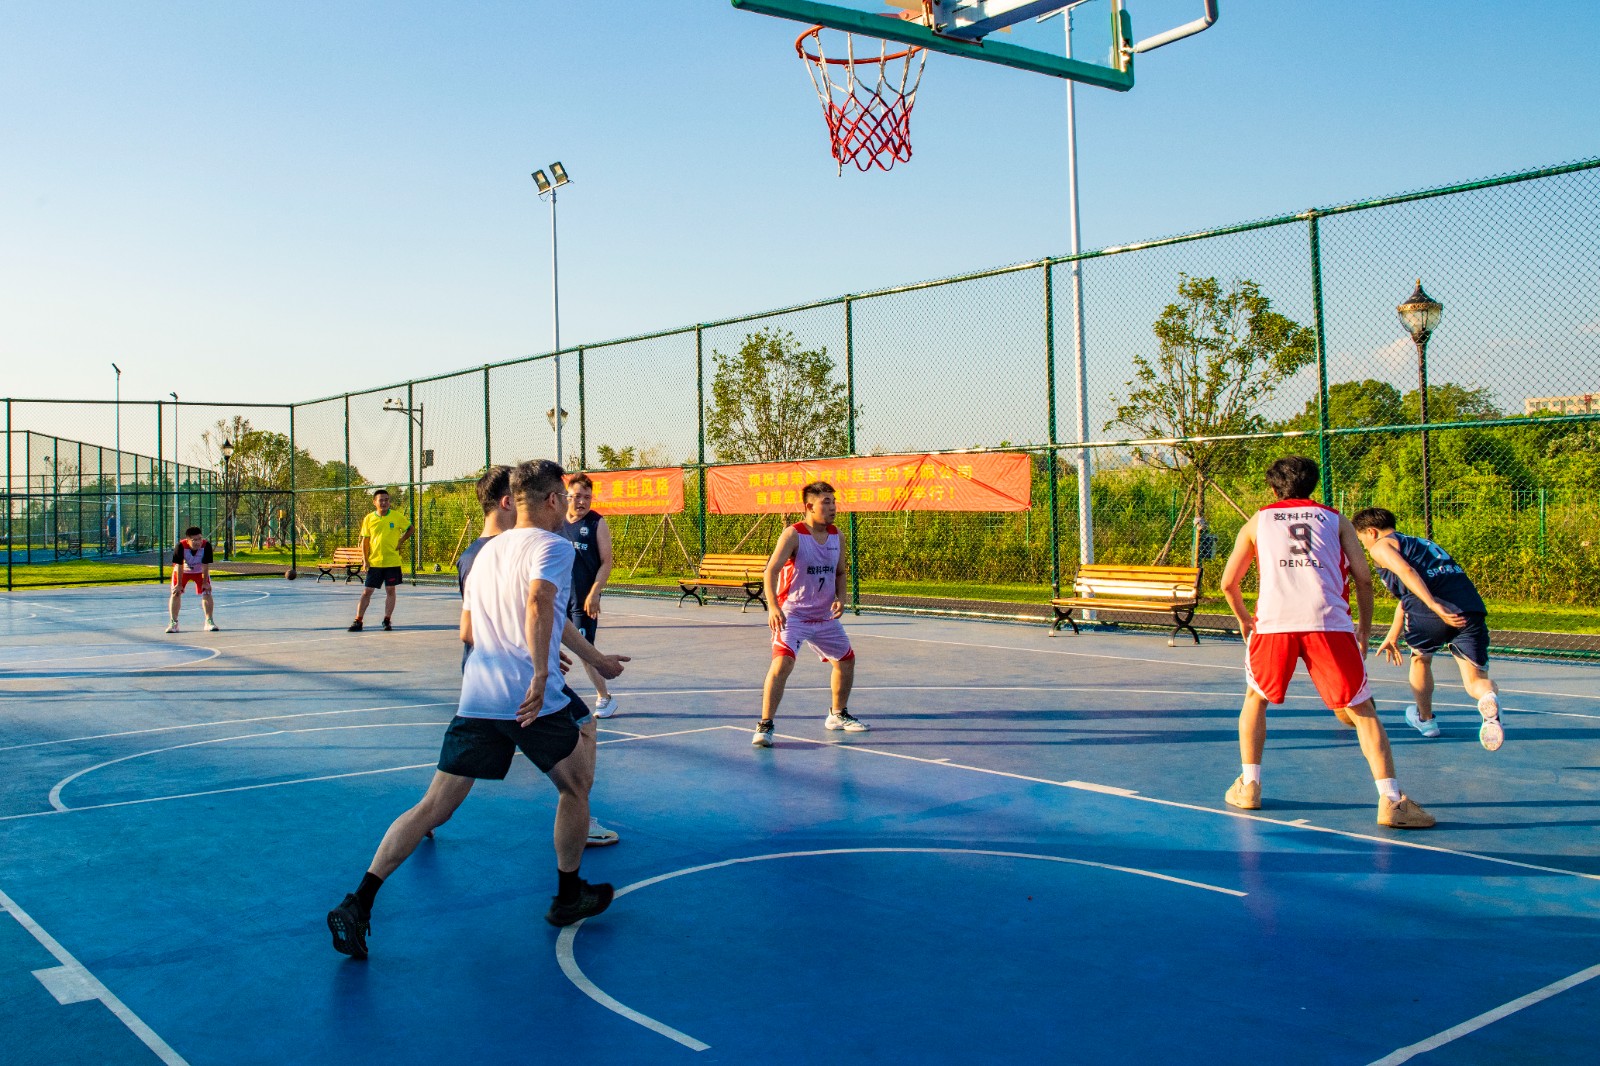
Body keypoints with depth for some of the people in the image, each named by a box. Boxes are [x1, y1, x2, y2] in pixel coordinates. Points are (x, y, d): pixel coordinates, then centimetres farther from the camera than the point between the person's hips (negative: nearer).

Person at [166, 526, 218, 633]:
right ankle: (173, 622, 3)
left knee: (206, 592, -9)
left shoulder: (206, 545, -31)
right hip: (183, 571, -1)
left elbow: (205, 565, -22)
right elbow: (179, 566, -26)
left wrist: (205, 582, -17)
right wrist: (179, 584, -21)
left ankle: (209, 621, 2)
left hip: (200, 571, 1)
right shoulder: (181, 546, -33)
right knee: (176, 593, -8)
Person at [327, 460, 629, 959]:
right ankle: (569, 896, 26)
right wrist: (540, 674, -24)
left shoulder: (487, 549, 20)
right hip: (534, 699, -6)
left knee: (434, 806, 5)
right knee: (575, 787, 17)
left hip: (476, 697, 6)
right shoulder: (553, 546, -2)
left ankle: (358, 904, -3)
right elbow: (538, 604, -23)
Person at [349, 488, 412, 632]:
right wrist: (365, 559, -2)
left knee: (390, 590, 6)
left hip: (392, 561, -1)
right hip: (374, 562, 1)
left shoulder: (397, 516, -3)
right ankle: (358, 621, 6)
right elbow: (365, 540, 5)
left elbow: (410, 528, 12)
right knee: (366, 592, 2)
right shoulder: (369, 519, 1)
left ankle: (387, 620, 15)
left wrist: (400, 542, 1)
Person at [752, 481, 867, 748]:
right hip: (792, 615, -7)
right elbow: (771, 571, -21)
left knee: (847, 660, 19)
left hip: (825, 616, 7)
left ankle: (838, 715, 41)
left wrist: (839, 598, -4)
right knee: (782, 663, -24)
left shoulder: (836, 536, 4)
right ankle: (764, 726, -17)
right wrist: (773, 607, -35)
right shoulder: (793, 535, -15)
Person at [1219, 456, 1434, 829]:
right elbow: (1363, 577, 11)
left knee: (1255, 698, 24)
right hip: (1330, 622, -1)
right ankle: (1390, 800, -5)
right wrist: (1365, 628, 23)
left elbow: (1228, 582, 23)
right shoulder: (1336, 520, 22)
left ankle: (1249, 787, 20)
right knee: (1362, 710, 7)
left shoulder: (1257, 521, 23)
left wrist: (1243, 619, 40)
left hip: (1273, 620, 1)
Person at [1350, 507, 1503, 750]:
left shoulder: (1380, 545, 12)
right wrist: (1393, 635, 50)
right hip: (1471, 606, 5)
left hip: (1430, 611, -5)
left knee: (1420, 659, 25)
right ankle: (1490, 697, -29)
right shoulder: (1420, 543, 36)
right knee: (1475, 680, 6)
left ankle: (1425, 720, 40)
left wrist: (1435, 605, -21)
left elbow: (1406, 572, -10)